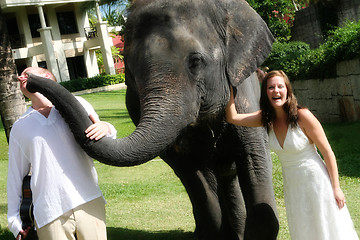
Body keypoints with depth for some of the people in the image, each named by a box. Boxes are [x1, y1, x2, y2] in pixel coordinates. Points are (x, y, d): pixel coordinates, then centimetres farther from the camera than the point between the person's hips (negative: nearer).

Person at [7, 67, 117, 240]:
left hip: (89, 203, 0)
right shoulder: (20, 128, 15)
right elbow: (15, 175, 19)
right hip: (50, 215, 0)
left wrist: (106, 129, -9)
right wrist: (15, 221, 15)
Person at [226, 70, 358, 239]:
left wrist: (336, 187, -12)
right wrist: (231, 86, -11)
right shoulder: (266, 119, -4)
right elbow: (232, 118, -7)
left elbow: (327, 152, -14)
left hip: (316, 181, -5)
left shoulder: (302, 116, -19)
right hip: (291, 185, 6)